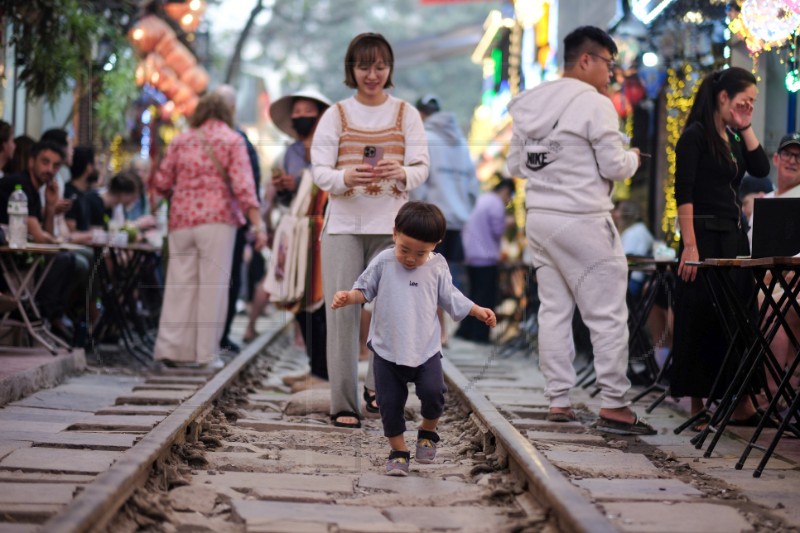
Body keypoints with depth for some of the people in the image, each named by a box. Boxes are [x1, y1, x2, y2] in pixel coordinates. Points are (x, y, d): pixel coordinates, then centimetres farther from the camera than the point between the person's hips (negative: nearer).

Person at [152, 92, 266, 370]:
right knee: (213, 285, -1)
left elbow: (161, 183, 11)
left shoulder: (181, 140, 12)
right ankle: (207, 354, -2)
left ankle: (173, 348, 1)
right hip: (217, 220, -3)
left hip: (182, 221, 3)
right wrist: (258, 224, -10)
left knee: (180, 284, 6)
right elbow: (243, 185, -8)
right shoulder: (232, 140, 3)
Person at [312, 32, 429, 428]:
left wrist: (401, 172, -25)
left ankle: (377, 387, 23)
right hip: (345, 223, -1)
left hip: (391, 224, 1)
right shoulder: (335, 116, 5)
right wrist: (345, 177, -25)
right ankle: (343, 403, -2)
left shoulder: (406, 114, 7)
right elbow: (319, 171, -2)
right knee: (342, 310, -7)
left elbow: (421, 168, -1)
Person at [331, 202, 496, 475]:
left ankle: (428, 432, 13)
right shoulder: (383, 262, -5)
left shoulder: (437, 267, -1)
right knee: (390, 403, 2)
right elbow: (364, 289, 5)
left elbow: (451, 298, 13)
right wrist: (348, 296, -14)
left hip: (426, 348, 0)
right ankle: (398, 452, 19)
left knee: (433, 392, -17)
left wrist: (479, 311, 9)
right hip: (387, 350, 0)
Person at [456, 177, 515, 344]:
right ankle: (479, 336, -8)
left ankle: (464, 332, 16)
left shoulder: (480, 200, 17)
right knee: (486, 299, -6)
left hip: (471, 257, 9)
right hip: (486, 257, -9)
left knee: (475, 296, 16)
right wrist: (507, 225, 4)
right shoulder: (496, 204, -10)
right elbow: (497, 231, -15)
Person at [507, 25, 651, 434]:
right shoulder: (594, 104, -12)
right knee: (608, 314, -1)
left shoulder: (531, 104, 10)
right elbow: (614, 167, -11)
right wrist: (632, 158, 9)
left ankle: (558, 401, 11)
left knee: (554, 311, 10)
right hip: (582, 221, -7)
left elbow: (515, 164, 14)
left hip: (539, 217, 7)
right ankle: (613, 405, -1)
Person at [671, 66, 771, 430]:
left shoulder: (733, 140, 15)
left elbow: (761, 168, 5)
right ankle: (698, 407, 3)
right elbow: (683, 192, -15)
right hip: (705, 236, -8)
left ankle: (741, 405, 12)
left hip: (734, 237, 8)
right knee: (701, 320, -3)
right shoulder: (695, 135, -8)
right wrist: (689, 245, -21)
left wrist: (745, 128, 3)